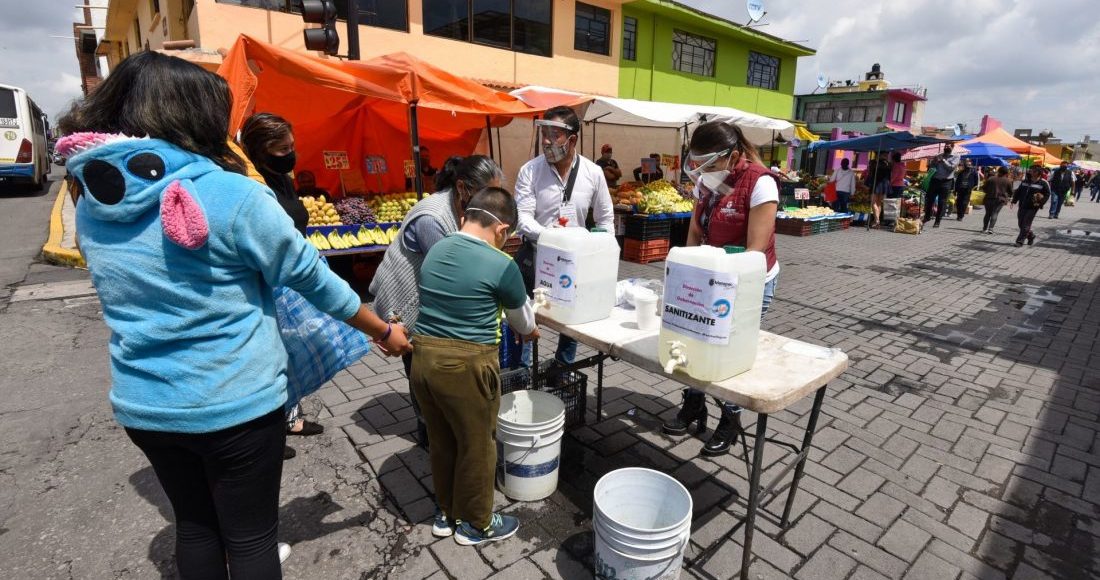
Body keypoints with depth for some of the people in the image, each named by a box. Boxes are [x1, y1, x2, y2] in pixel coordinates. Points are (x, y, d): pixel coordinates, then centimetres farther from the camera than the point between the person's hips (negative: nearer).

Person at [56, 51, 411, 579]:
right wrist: (384, 331, 1)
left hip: (142, 406, 6)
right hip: (237, 403, -6)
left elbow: (126, 293, 12)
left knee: (193, 525, 25)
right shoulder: (232, 195, -19)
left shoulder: (90, 204, 0)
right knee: (250, 536, 14)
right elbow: (310, 275, -13)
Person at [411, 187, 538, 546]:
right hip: (466, 366, -6)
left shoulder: (435, 251, 7)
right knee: (476, 446, 14)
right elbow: (522, 317, 5)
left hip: (423, 358, 7)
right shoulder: (502, 266, -12)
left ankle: (447, 513, 42)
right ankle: (475, 523, 34)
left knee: (441, 442, 23)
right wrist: (529, 332, 29)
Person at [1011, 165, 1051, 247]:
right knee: (1021, 224, 10)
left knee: (1026, 225, -7)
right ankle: (1031, 236, 32)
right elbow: (1018, 191, 15)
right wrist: (1014, 201, 5)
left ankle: (1020, 241, -2)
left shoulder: (1043, 183, -3)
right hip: (1022, 206, 5)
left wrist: (1041, 203, -15)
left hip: (1032, 207, -5)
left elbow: (1047, 194, -1)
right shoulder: (1025, 181, 11)